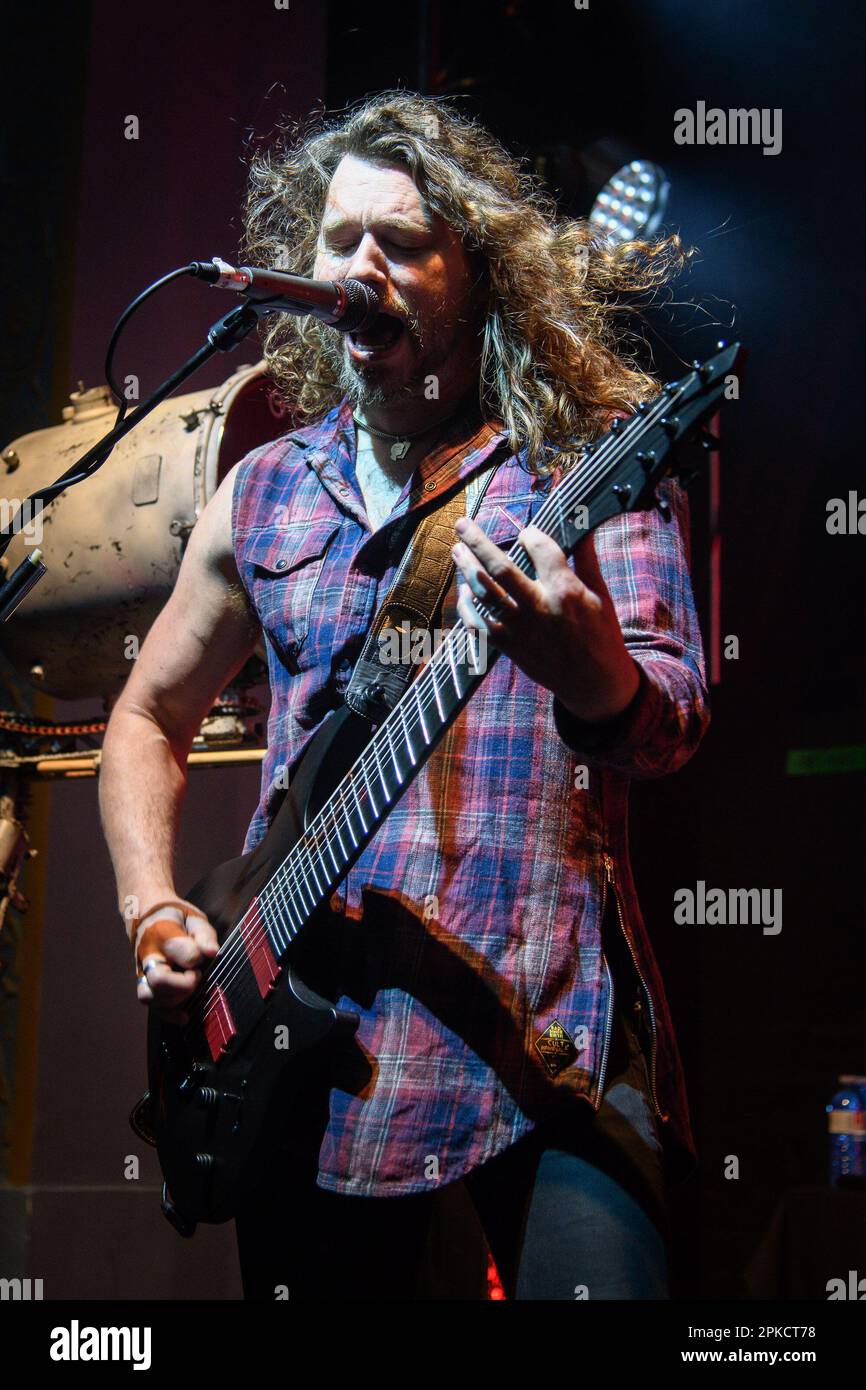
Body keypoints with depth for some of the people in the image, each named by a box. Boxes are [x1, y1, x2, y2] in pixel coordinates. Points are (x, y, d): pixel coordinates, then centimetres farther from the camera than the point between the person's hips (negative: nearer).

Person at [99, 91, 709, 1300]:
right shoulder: (265, 495, 12)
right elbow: (149, 716, 22)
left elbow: (673, 727, -11)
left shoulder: (587, 459, 0)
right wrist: (155, 915, 8)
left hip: (545, 1020, -3)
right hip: (303, 1031, 4)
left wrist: (592, 674, -34)